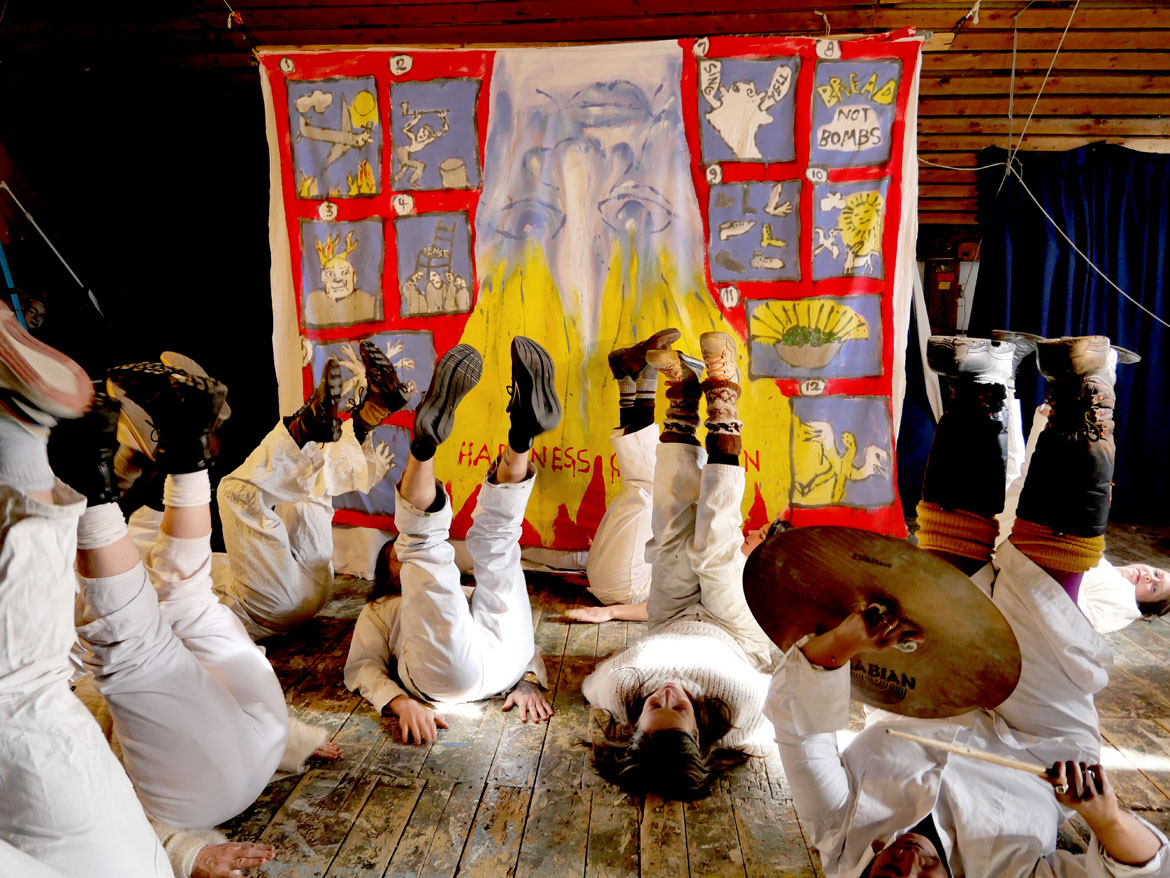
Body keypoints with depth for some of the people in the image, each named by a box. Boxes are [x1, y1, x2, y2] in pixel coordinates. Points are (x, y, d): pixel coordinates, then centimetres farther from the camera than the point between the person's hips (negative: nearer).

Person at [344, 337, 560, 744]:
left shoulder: (466, 598, 42)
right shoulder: (379, 609, 35)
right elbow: (362, 667, 15)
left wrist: (529, 681, 3)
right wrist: (403, 702, -9)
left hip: (504, 662, 3)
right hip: (442, 670, -2)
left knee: (495, 537, 1)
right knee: (423, 542, -4)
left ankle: (520, 437, -25)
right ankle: (424, 441, -32)